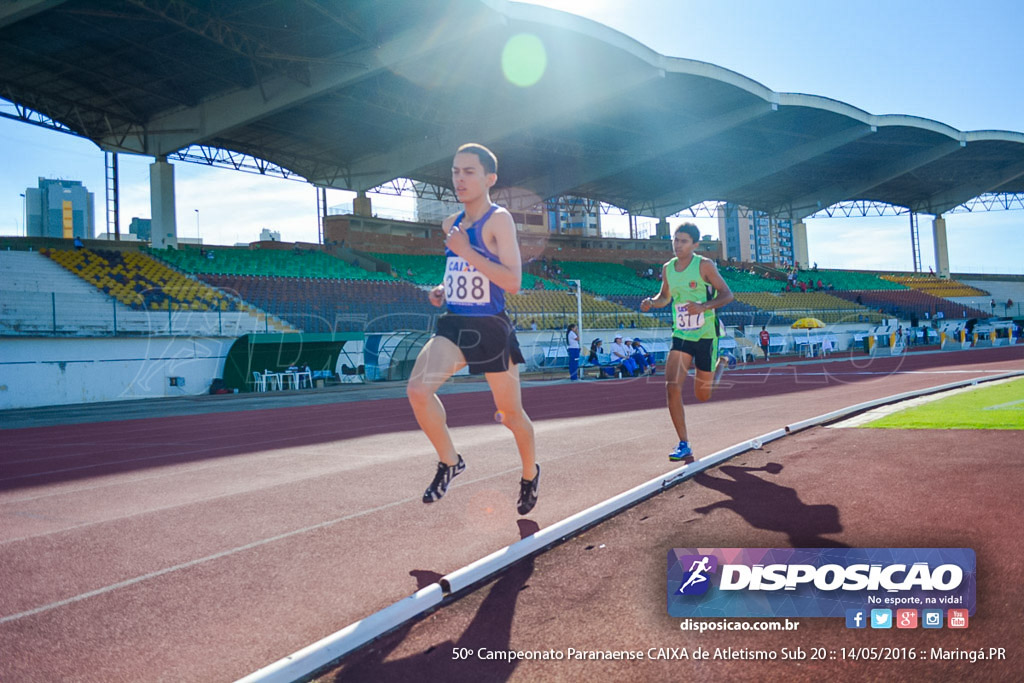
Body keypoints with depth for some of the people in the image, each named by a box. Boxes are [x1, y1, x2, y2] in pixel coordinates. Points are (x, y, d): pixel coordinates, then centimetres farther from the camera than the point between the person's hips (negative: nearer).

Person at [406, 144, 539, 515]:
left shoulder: (498, 220, -11)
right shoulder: (451, 224, 10)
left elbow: (513, 282, -22)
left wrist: (466, 251, -24)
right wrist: (443, 289, 6)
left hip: (491, 330, -5)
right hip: (454, 325, 6)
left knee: (511, 413, 9)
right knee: (417, 390, -17)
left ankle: (530, 474, 37)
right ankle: (450, 462, 5)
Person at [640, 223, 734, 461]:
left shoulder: (704, 265, -10)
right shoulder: (667, 268, 4)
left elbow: (727, 294, -9)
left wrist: (703, 307, -26)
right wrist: (652, 302, -4)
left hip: (706, 336, -3)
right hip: (680, 335, 4)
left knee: (702, 395, 8)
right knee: (672, 387, -15)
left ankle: (720, 365, 42)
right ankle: (684, 444, -4)